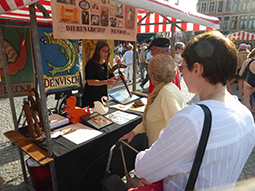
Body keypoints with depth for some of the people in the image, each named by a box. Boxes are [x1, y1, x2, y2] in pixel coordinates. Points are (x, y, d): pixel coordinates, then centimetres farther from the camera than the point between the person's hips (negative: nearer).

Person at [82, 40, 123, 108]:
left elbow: (112, 78, 7)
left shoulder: (106, 65, 8)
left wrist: (118, 79, -16)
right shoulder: (91, 64, -12)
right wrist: (106, 82, -29)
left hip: (103, 96, 6)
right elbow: (90, 82, -20)